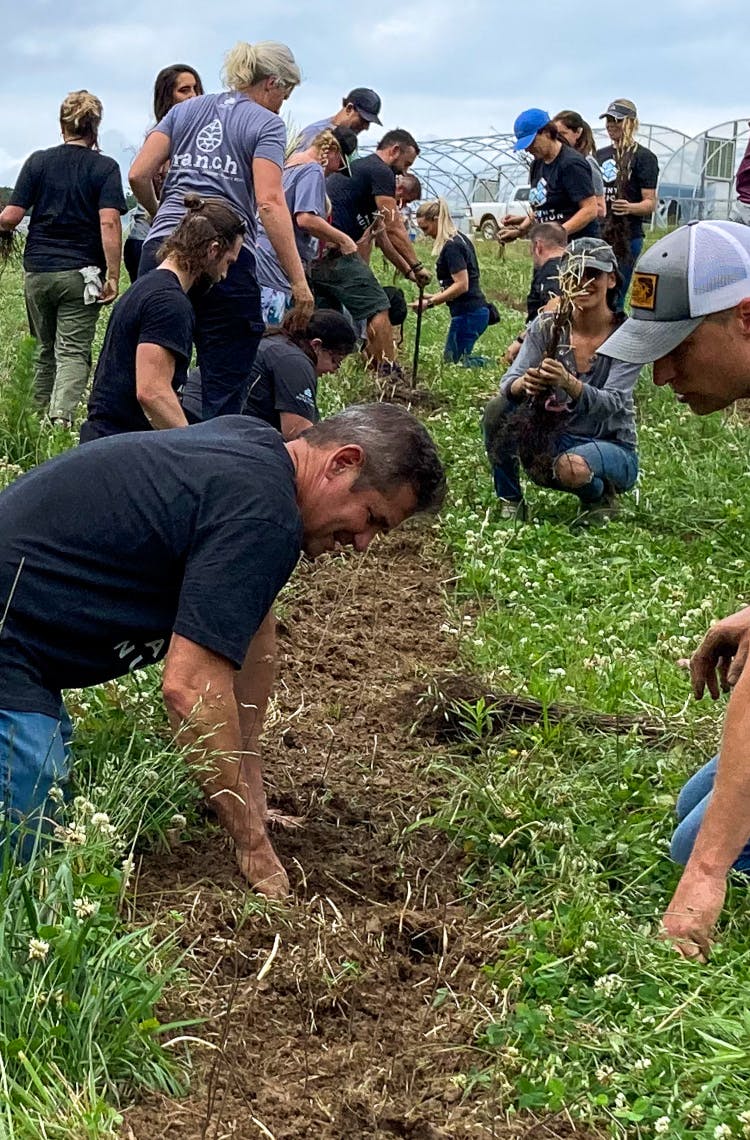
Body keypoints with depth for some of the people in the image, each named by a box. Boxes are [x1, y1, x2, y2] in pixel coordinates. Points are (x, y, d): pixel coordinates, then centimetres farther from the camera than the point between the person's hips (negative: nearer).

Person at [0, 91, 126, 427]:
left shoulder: (38, 161, 4)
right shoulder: (105, 168, -2)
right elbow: (109, 223, -13)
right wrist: (112, 277, -12)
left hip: (37, 270, 3)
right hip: (81, 273, -3)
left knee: (46, 348, 18)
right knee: (74, 351, -3)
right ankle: (61, 416, -23)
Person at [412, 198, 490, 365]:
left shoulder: (451, 246, -16)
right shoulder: (460, 239, 15)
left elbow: (461, 285, -21)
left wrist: (430, 302, -17)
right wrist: (435, 296, 17)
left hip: (468, 314, -10)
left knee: (452, 362, -6)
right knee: (450, 359, 11)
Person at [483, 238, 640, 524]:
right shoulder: (547, 327, -4)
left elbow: (611, 405, -25)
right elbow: (509, 381, -14)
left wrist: (568, 383, -46)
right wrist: (523, 384, -40)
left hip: (611, 447, -3)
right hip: (549, 440, 3)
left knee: (572, 467, -37)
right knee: (499, 408, -22)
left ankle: (601, 499, -1)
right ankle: (510, 502, -6)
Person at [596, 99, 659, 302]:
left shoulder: (644, 157, -1)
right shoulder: (600, 155, 17)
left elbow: (650, 203, -7)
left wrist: (630, 208, -26)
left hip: (627, 237, -6)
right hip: (597, 234, 6)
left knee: (614, 299, -6)